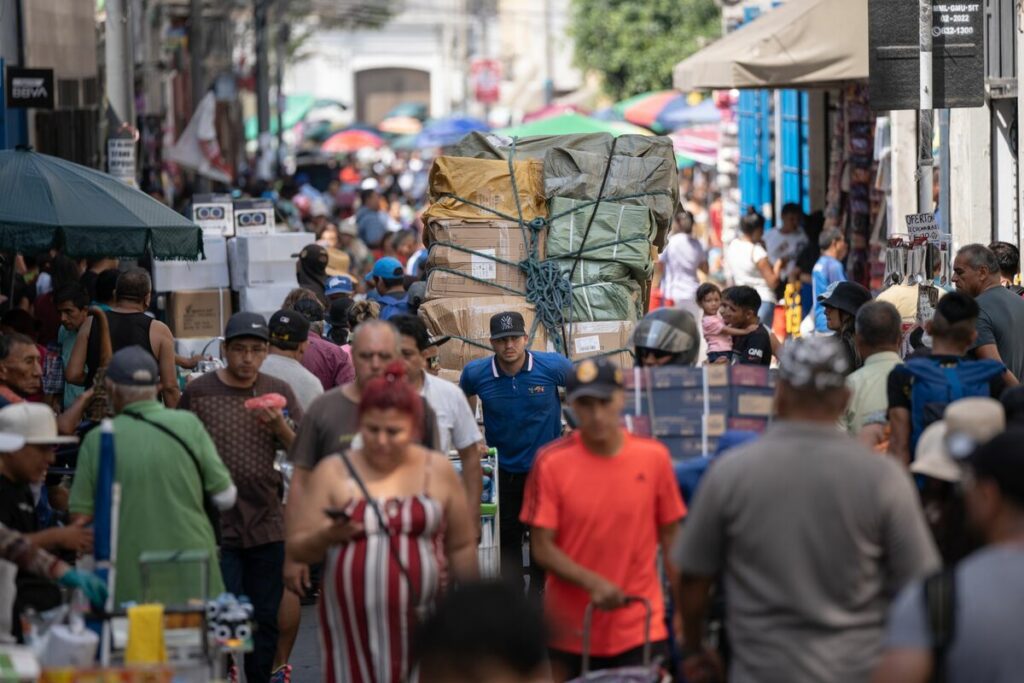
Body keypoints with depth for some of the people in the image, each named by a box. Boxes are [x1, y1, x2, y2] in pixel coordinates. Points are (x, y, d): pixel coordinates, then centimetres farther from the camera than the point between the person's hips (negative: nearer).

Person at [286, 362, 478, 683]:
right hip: (354, 626, 0)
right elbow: (297, 550, 3)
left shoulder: (438, 471, 7)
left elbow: (461, 547, 14)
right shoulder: (332, 473, 3)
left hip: (422, 621, 0)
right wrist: (327, 537, -16)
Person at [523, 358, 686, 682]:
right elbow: (542, 547, -7)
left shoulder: (654, 457, 0)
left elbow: (670, 539, 9)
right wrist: (592, 582, -21)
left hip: (640, 627, 1)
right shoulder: (551, 462, -6)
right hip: (570, 632, -1)